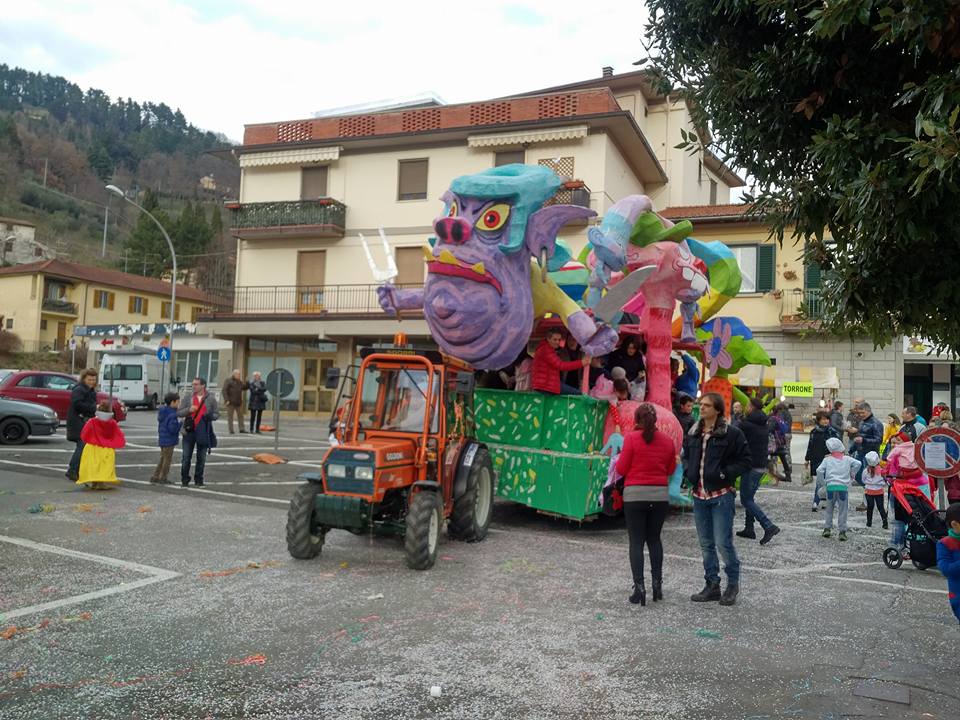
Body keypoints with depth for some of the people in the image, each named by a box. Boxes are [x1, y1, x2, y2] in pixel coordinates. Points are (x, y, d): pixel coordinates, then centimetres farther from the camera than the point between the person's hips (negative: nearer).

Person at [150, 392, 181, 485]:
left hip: (162, 439, 9)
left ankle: (155, 477, 23)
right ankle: (163, 478, 11)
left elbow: (160, 427, 16)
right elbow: (173, 429, -26)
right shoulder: (172, 415, -21)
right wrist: (181, 423, -15)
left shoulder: (162, 412, 9)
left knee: (162, 458, 19)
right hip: (169, 441, -9)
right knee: (167, 459, 4)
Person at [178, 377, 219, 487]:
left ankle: (198, 480, 22)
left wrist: (210, 416, -16)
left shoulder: (211, 399, 1)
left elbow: (217, 414, 6)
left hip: (203, 433, 0)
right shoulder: (189, 398, 3)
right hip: (189, 431, 0)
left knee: (201, 458, 8)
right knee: (186, 457, 2)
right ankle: (185, 479, 16)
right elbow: (178, 413, 4)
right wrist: (188, 410, -15)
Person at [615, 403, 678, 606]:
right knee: (654, 539, 17)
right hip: (660, 494, 4)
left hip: (635, 494, -4)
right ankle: (657, 584, 17)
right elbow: (671, 470, 11)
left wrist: (618, 458, 13)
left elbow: (621, 469, -7)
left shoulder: (631, 438, -9)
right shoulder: (667, 441, 3)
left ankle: (639, 587, -3)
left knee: (636, 541, 2)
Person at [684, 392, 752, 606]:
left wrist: (726, 473, -13)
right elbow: (686, 456, 25)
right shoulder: (693, 434, 9)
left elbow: (746, 459, -5)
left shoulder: (731, 434, -8)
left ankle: (733, 583, 16)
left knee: (723, 542, -4)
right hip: (699, 495, 6)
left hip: (721, 495, -6)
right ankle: (712, 585, 23)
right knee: (706, 544, 12)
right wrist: (688, 472, 8)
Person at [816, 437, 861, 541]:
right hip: (843, 487, 0)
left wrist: (821, 483, 7)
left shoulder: (827, 459, 4)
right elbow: (858, 463, 0)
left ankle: (827, 528, 13)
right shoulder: (847, 459, 8)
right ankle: (842, 531, 5)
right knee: (842, 511, 7)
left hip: (830, 486, 0)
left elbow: (819, 471, -6)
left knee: (829, 509, 15)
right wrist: (852, 474, 13)